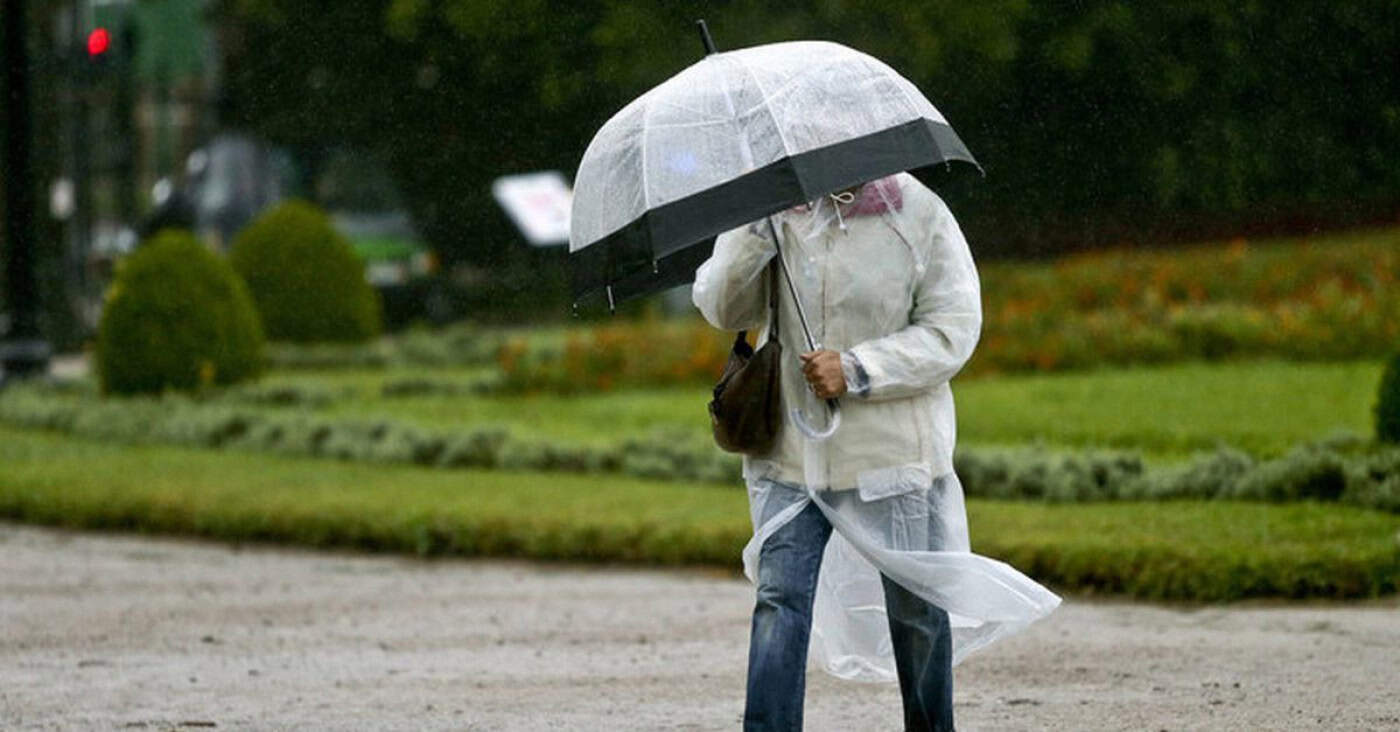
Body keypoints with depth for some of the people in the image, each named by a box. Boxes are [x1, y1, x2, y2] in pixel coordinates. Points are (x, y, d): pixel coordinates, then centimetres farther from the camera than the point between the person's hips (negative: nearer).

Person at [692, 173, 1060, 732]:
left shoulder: (919, 215, -7)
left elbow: (952, 331, -10)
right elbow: (721, 309, -4)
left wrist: (856, 371, -20)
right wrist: (758, 231, -20)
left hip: (894, 450, -1)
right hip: (793, 454, 1)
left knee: (915, 607, 11)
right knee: (780, 600, -11)